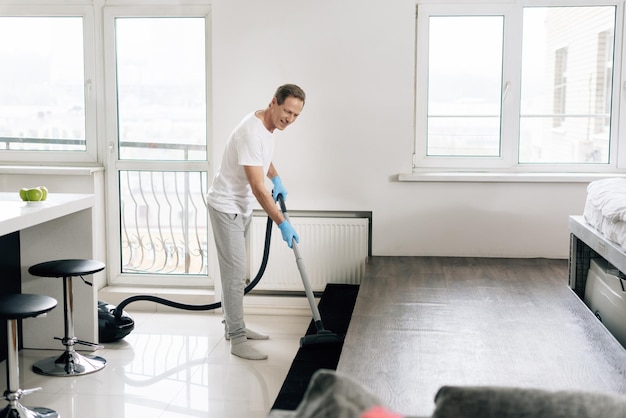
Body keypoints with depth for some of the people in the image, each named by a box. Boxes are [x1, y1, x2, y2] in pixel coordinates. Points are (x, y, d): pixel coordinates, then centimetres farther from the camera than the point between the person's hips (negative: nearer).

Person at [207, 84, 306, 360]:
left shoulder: (267, 127, 2)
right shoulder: (252, 132, -29)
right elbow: (258, 188, -30)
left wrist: (276, 179, 14)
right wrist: (283, 224, -28)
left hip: (242, 207, 10)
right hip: (226, 207, -10)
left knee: (235, 270, 16)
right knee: (236, 272, -10)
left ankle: (233, 326, 27)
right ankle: (237, 340, -5)